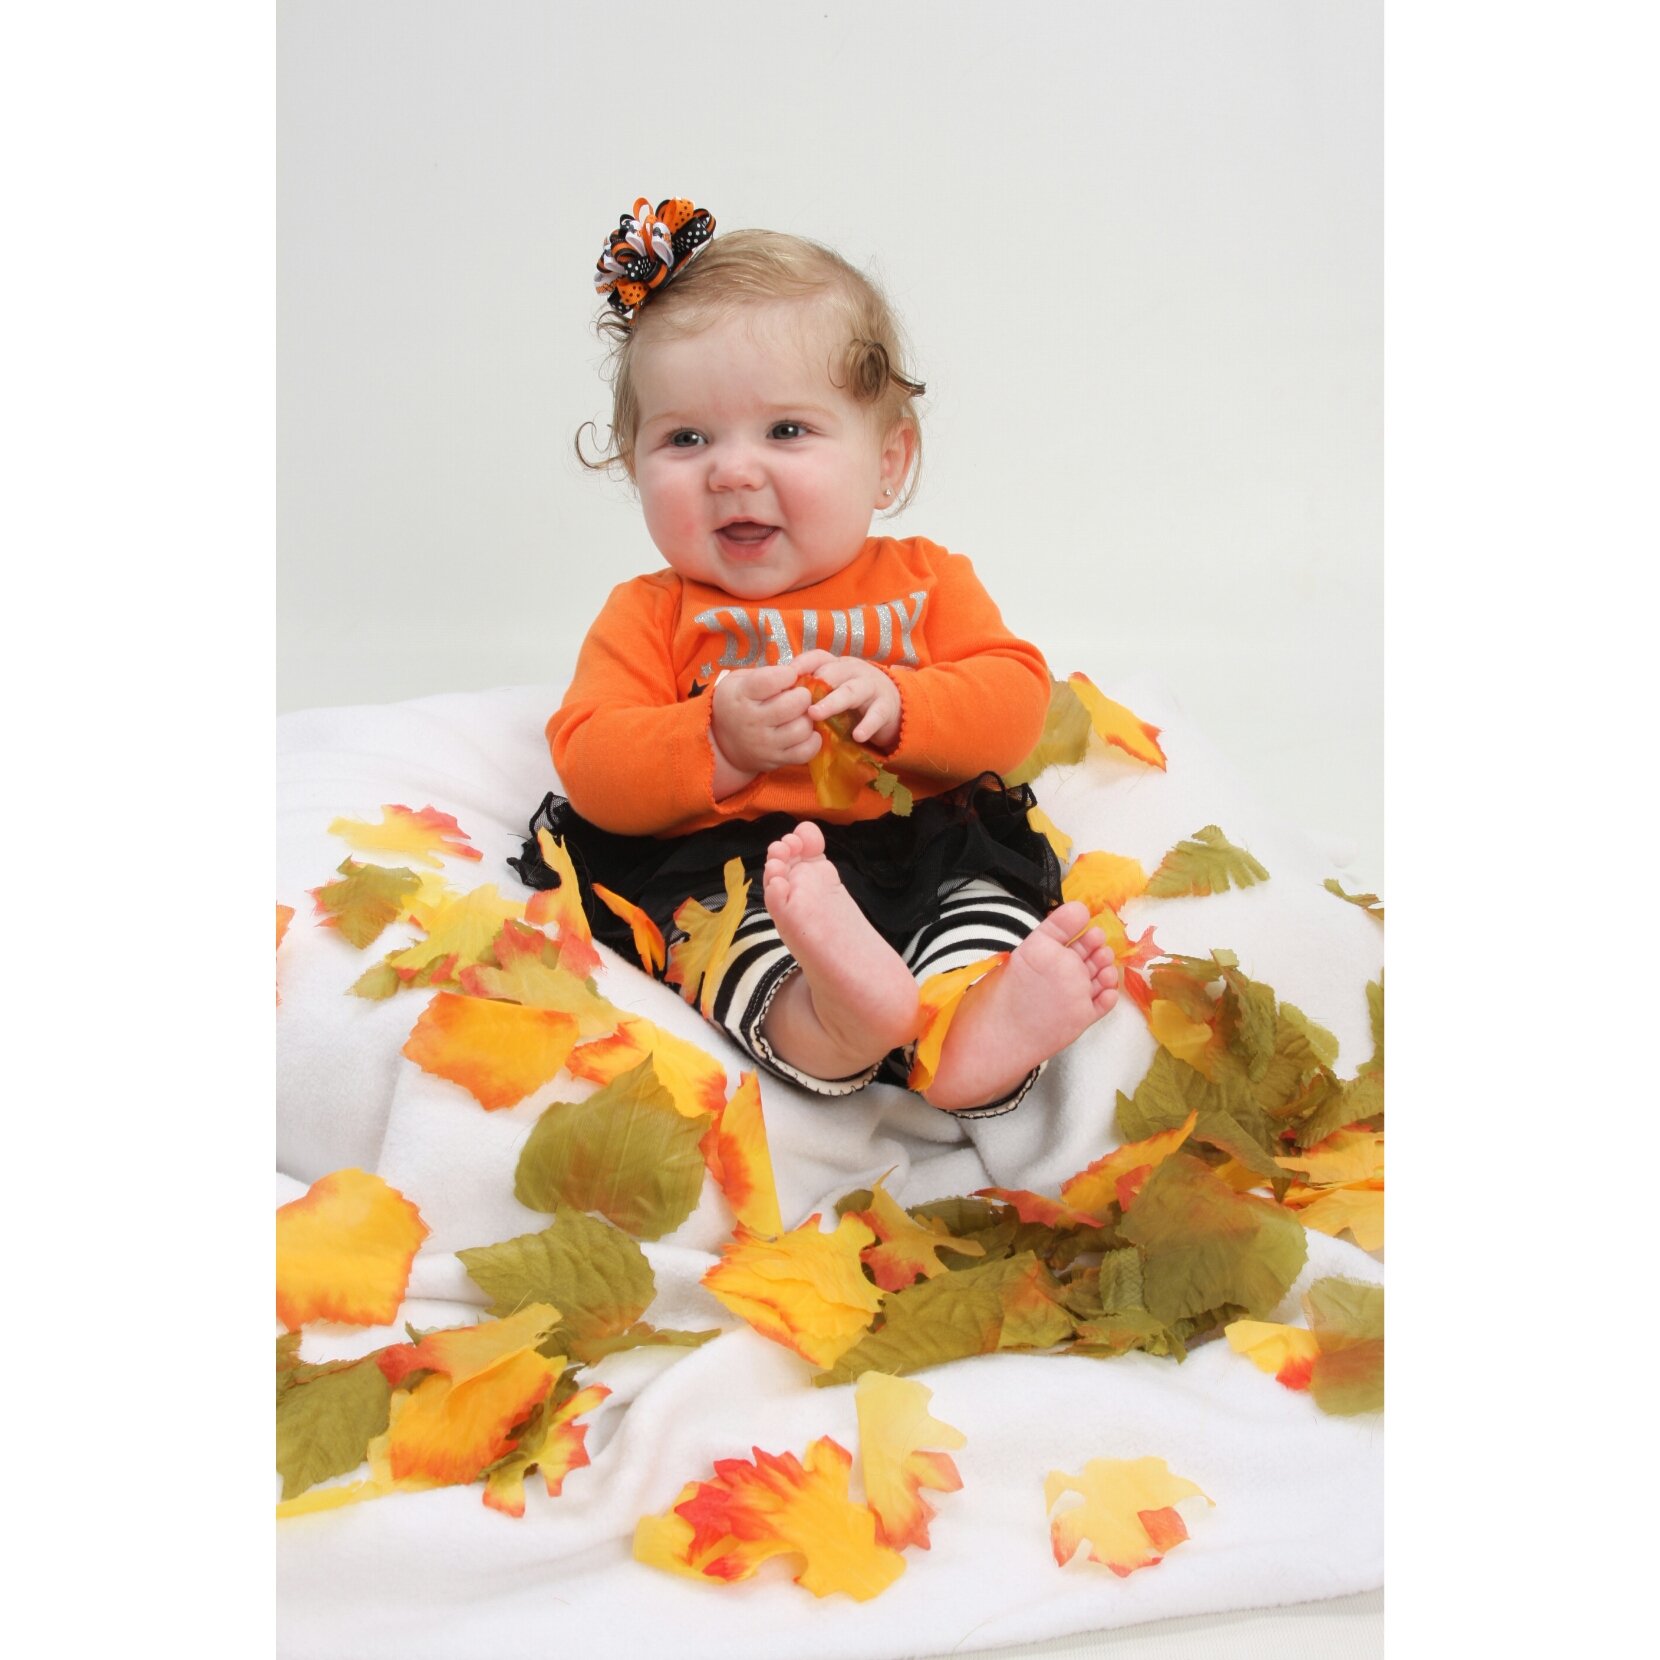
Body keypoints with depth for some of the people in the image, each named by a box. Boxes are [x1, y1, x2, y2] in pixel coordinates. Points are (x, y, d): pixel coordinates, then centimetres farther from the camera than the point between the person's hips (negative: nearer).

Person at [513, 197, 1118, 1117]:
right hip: (716, 865, -2)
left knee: (991, 893, -26)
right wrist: (720, 740, -18)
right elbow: (590, 769, 0)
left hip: (925, 853, 3)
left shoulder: (924, 580, 15)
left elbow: (1015, 697, 6)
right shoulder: (649, 615, 10)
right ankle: (805, 1019, -63)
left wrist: (895, 704, -14)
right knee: (712, 914, -34)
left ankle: (976, 1035, -53)